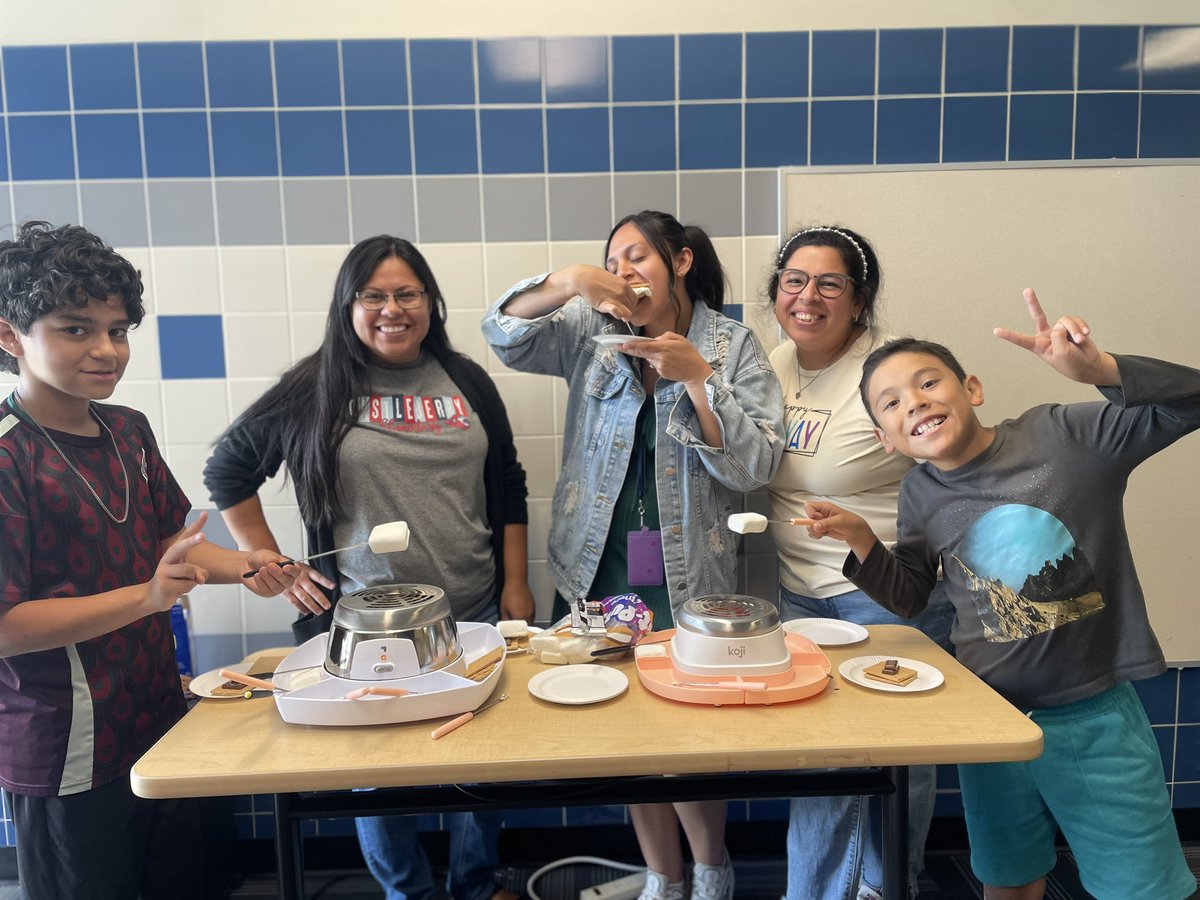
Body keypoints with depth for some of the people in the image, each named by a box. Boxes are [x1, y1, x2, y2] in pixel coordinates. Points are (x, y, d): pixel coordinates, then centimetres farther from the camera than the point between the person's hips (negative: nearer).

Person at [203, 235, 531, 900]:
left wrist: (515, 582, 4)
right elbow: (227, 471, 5)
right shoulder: (315, 388, -4)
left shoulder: (467, 382, 4)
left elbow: (508, 487, 9)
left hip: (474, 614, 3)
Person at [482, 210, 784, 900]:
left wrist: (695, 375, -19)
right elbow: (504, 335, -6)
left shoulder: (734, 345, -2)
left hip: (688, 579, -2)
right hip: (600, 572, 3)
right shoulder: (593, 332, 5)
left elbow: (755, 466, -10)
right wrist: (566, 282, -21)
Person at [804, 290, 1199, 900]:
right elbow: (909, 597, 9)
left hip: (1096, 716, -3)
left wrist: (1101, 369, -34)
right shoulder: (920, 495, -2)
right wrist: (862, 542, -9)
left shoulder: (1063, 434, -12)